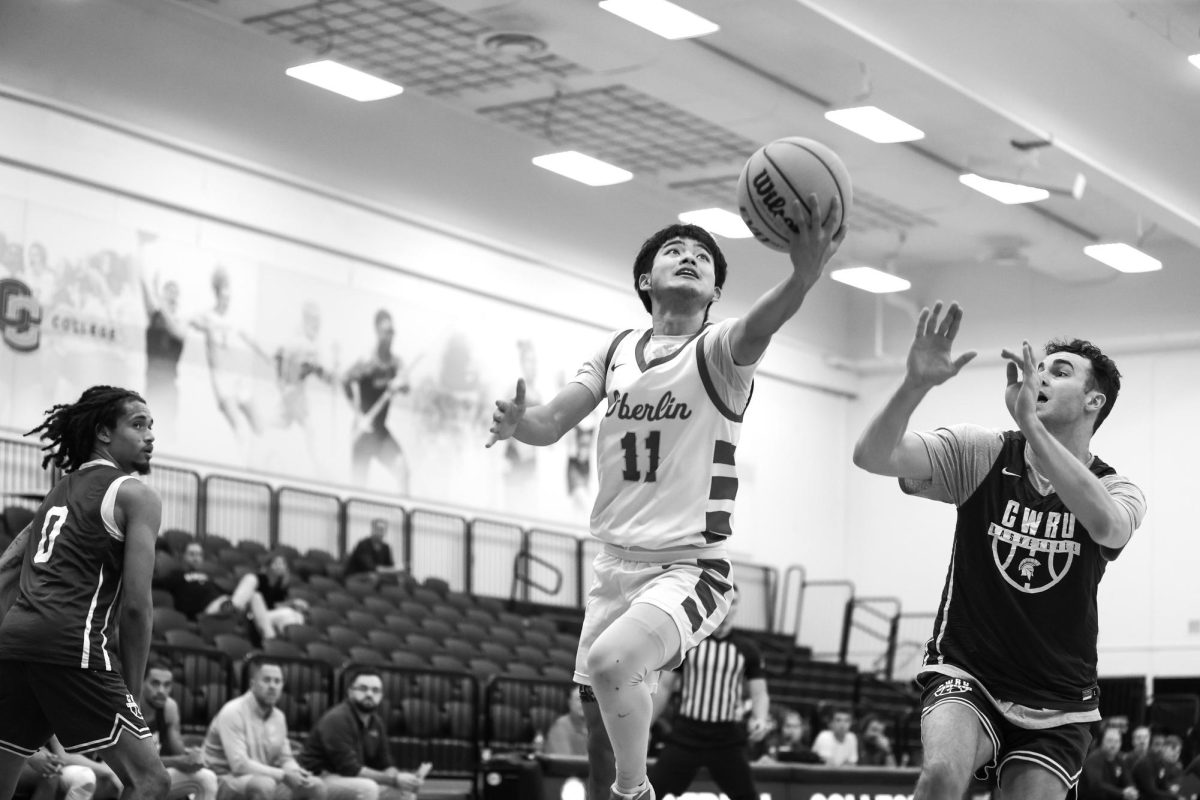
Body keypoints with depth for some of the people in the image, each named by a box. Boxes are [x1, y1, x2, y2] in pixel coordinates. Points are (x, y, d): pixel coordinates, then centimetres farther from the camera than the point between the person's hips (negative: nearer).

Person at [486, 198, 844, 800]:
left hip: (689, 567, -6)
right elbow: (554, 422, 7)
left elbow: (757, 328, -29)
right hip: (614, 565, 6)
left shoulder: (715, 351, -6)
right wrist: (518, 423, -18)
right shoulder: (616, 351, 11)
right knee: (600, 730, 9)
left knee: (611, 658, -30)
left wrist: (804, 275, -51)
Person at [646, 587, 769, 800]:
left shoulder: (747, 650, 4)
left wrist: (760, 719, -18)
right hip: (686, 734, 0)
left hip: (728, 739, 1)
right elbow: (664, 687, 7)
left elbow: (759, 693, 4)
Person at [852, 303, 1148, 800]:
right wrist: (915, 385, -35)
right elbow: (874, 456, -18)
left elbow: (1106, 524, -31)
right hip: (966, 677, -2)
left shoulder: (1117, 491, -4)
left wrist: (1030, 423, -36)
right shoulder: (981, 455, -4)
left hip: (1057, 705, 2)